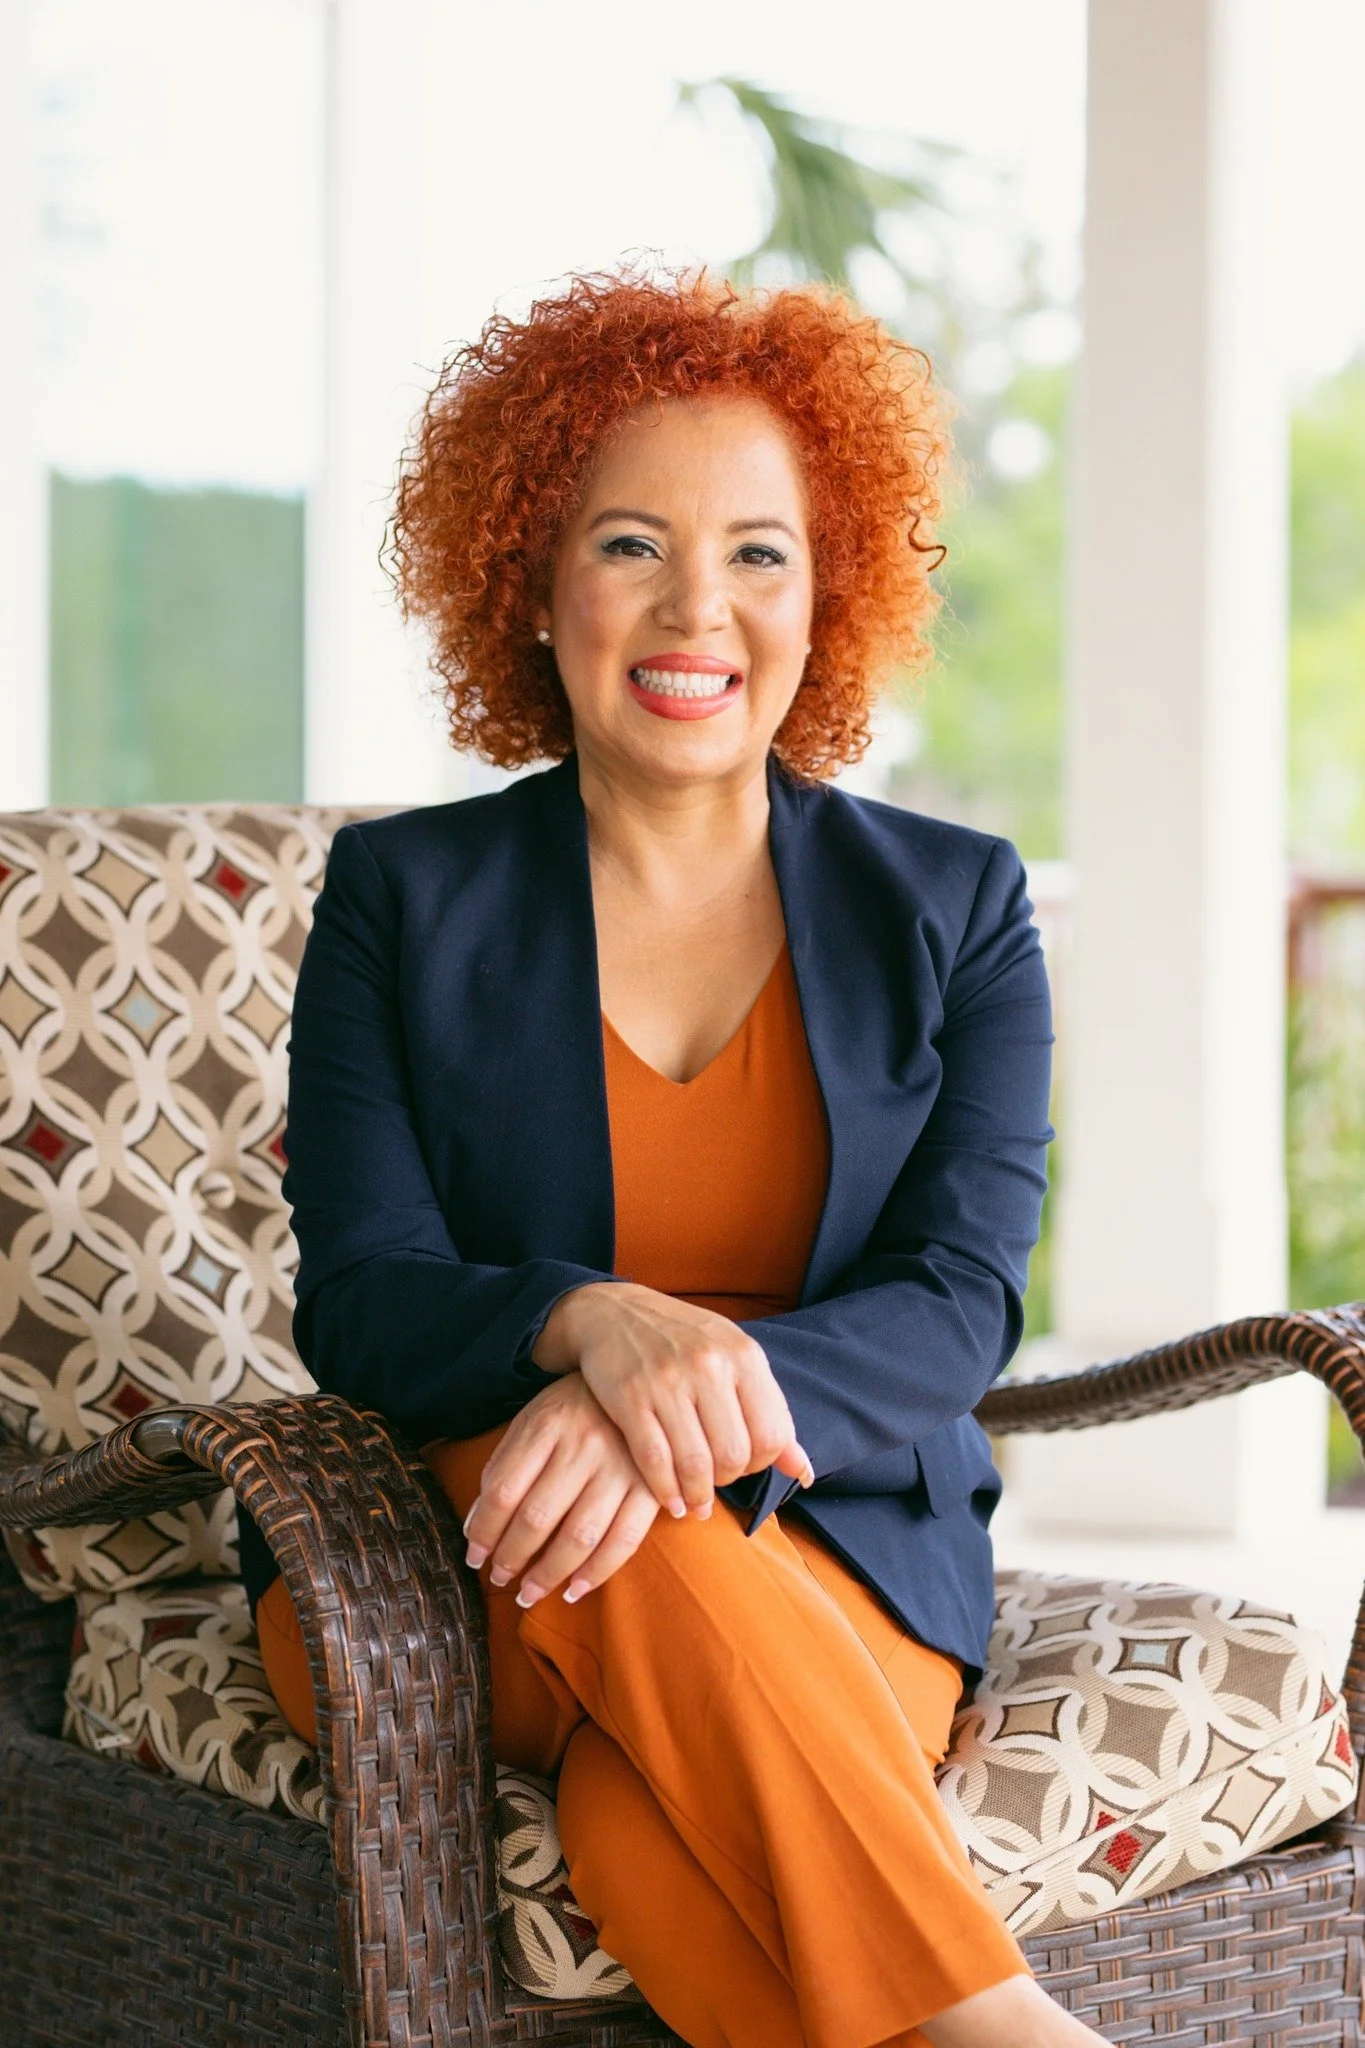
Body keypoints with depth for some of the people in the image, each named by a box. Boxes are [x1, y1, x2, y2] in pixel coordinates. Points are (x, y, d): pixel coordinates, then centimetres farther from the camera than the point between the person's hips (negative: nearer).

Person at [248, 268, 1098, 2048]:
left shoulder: (953, 911, 8)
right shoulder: (402, 897, 6)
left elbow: (956, 1309, -4)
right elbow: (355, 1299, -4)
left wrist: (699, 1399, -27)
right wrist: (590, 1322, -28)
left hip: (838, 1569, 0)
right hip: (448, 1573, 1)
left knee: (650, 1856, -36)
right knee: (589, 1490, -37)